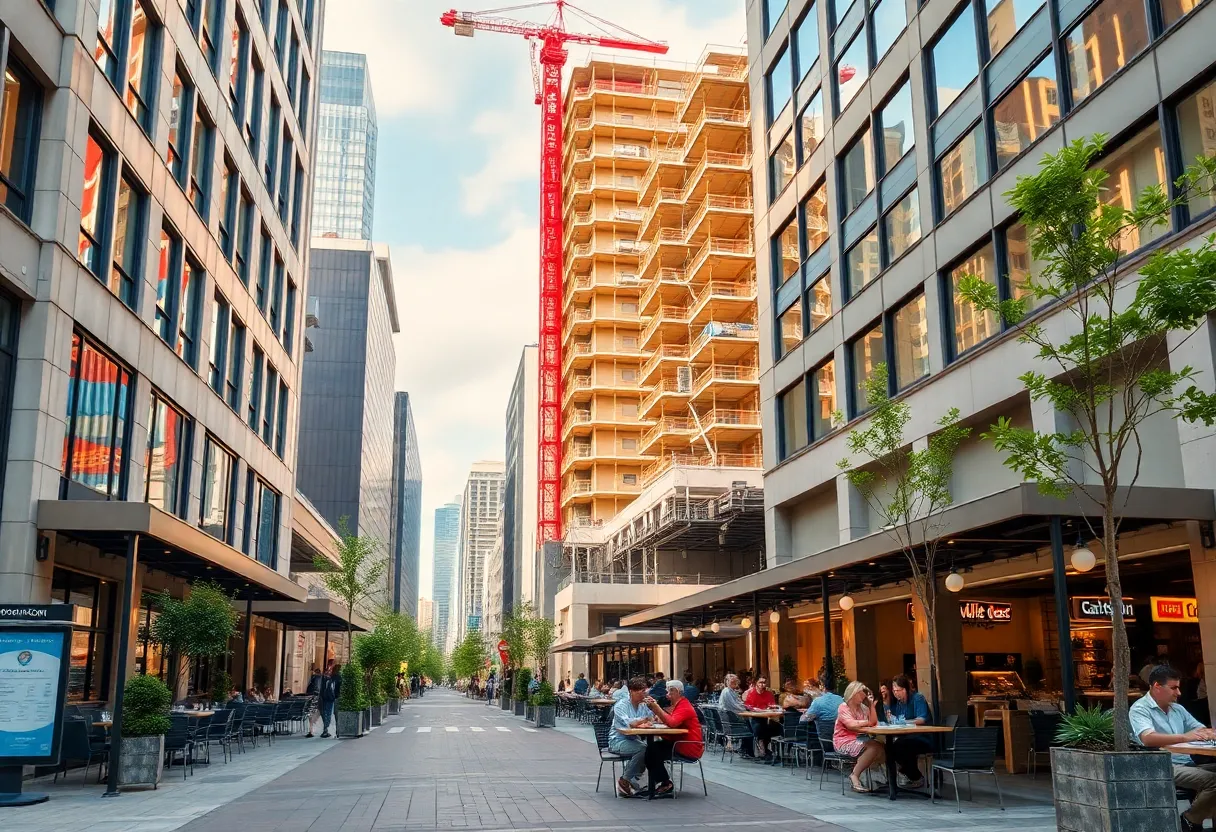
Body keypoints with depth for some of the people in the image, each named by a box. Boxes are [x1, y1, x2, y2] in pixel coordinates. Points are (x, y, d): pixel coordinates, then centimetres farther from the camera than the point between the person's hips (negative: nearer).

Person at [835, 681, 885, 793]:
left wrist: (872, 705, 2)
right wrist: (867, 722, -7)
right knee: (873, 747, -29)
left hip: (859, 739, 8)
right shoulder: (843, 707, -7)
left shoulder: (862, 707, 15)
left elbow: (874, 722, 9)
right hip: (844, 741, -8)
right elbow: (851, 725, -21)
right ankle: (854, 775, -20)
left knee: (882, 747, -16)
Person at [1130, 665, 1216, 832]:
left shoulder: (1178, 709, 20)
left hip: (1186, 764, 8)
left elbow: (1201, 729, 17)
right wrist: (1184, 737, -28)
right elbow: (1147, 738, -22)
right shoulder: (1140, 709, -6)